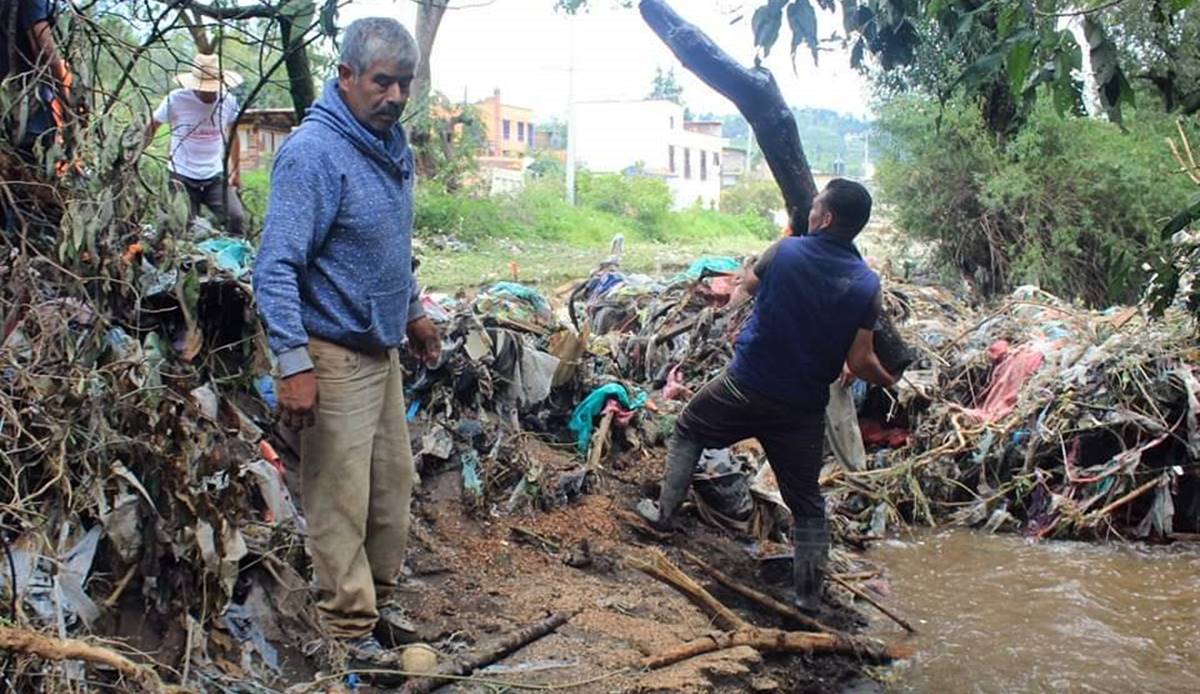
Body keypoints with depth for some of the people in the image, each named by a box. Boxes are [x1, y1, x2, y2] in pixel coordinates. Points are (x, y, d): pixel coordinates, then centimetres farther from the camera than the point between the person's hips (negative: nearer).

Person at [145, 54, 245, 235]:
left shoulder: (228, 101, -2)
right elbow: (151, 129, 4)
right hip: (182, 178, -1)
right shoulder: (175, 100, -9)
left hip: (216, 177, 2)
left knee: (236, 218, -15)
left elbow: (232, 135, 15)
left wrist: (236, 170, 17)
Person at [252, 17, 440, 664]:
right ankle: (350, 625, 12)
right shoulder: (313, 152, -19)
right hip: (334, 355, -9)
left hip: (383, 348, 9)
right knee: (341, 499, -1)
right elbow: (276, 266, -24)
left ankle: (379, 596, 32)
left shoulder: (393, 144, 9)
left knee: (393, 483, 16)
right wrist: (294, 364, -28)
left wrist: (413, 312, 27)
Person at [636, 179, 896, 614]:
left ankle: (665, 510, 29)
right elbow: (860, 362, -8)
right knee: (806, 499, 12)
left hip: (745, 386, -1)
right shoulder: (867, 285, -8)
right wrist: (888, 381, 12)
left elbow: (747, 288, 10)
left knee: (689, 430, 26)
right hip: (804, 406, 2)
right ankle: (809, 593, 17)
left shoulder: (786, 251, -11)